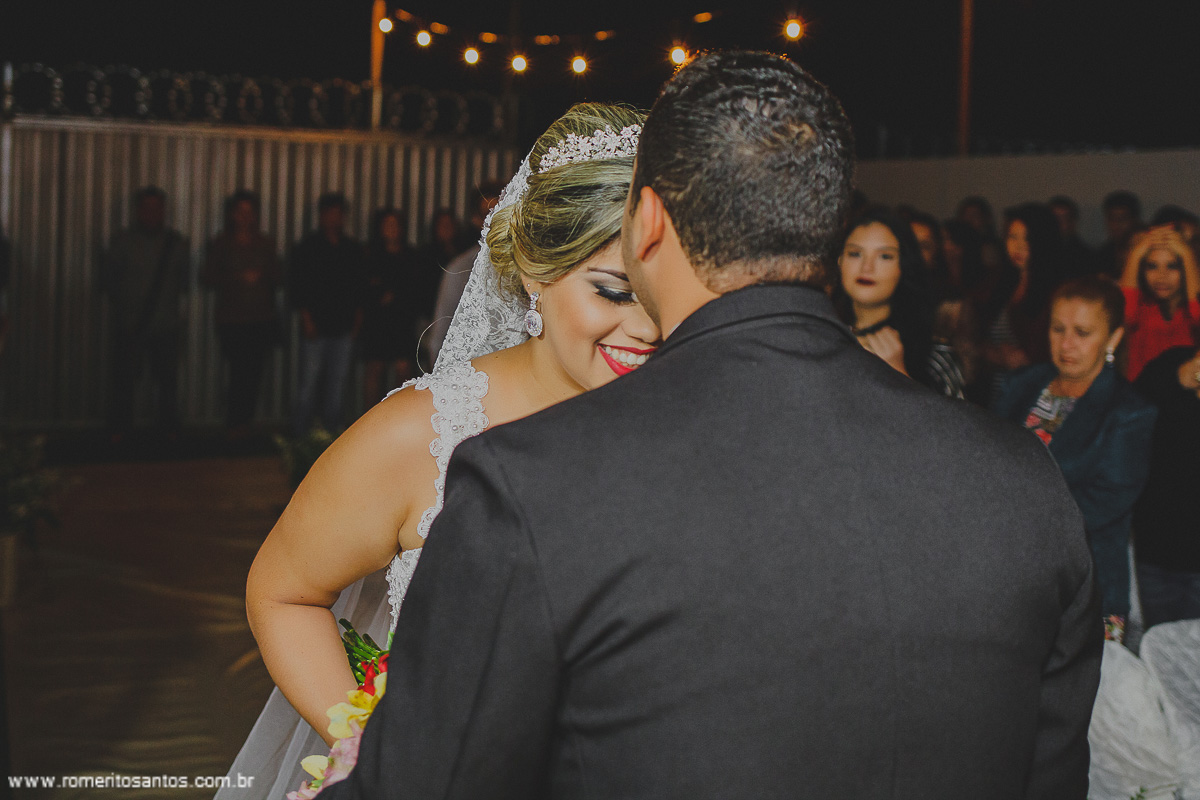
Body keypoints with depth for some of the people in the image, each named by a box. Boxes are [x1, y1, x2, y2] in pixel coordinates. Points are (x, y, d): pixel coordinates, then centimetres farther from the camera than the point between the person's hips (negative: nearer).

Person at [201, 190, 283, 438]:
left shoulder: (265, 243, 13)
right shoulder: (221, 244, 6)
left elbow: (279, 277, 13)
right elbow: (207, 278, 0)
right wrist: (239, 278, -11)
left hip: (262, 318, 3)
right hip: (233, 320, -3)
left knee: (255, 373, -3)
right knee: (240, 371, -11)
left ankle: (240, 424, 8)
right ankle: (236, 424, 2)